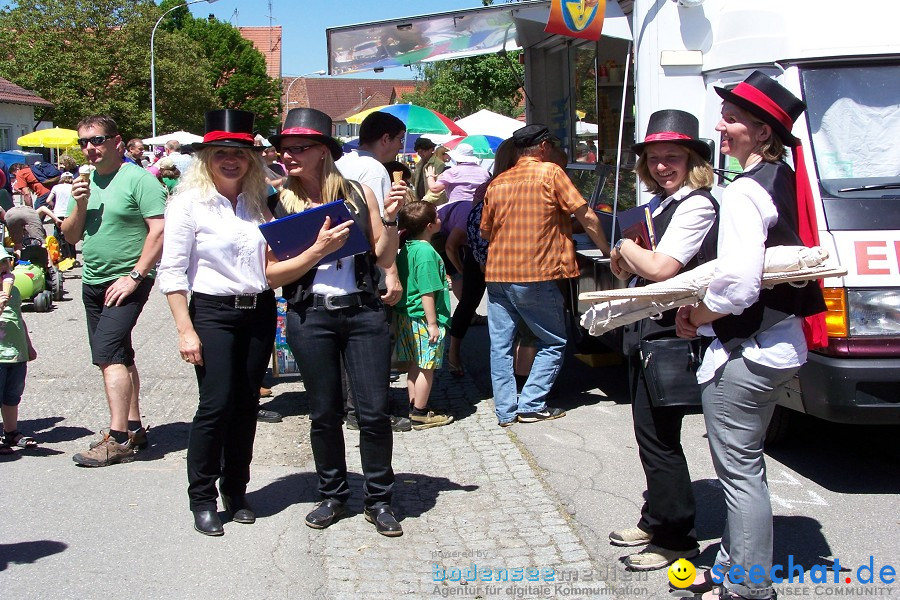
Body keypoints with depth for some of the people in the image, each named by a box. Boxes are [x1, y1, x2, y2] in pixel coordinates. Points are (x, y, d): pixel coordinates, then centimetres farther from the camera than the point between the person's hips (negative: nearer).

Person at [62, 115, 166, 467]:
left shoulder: (138, 179, -11)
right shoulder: (85, 182, 10)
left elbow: (160, 230, -17)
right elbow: (70, 236, 12)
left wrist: (135, 276, -20)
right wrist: (80, 206, -7)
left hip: (127, 283, -8)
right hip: (93, 282, 8)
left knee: (108, 353, -16)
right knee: (120, 357, 13)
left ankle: (118, 440, -13)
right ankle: (134, 428, 23)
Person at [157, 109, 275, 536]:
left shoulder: (258, 202, 10)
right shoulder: (189, 202, -5)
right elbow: (172, 272, -7)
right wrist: (186, 330, -12)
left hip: (260, 311, 5)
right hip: (213, 312, -5)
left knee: (246, 405, 8)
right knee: (216, 405, -7)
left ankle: (236, 492, 22)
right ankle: (202, 499, 8)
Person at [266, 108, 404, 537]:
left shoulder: (358, 194, 3)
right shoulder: (279, 206, 1)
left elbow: (385, 259, 5)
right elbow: (272, 275, -6)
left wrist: (389, 218, -9)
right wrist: (319, 249, -16)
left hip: (363, 312, 0)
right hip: (310, 318, 0)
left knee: (374, 411, 1)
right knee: (325, 413, 10)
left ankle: (379, 500, 17)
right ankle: (333, 495, 28)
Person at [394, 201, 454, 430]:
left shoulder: (406, 248, 7)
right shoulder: (426, 252, -20)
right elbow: (427, 292, -21)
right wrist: (432, 323, -17)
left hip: (407, 317, 9)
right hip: (423, 319, -9)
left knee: (415, 366, 16)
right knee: (426, 368, 1)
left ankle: (415, 409, 24)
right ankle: (420, 415, 8)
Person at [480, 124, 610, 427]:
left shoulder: (497, 183, 11)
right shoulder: (551, 173, -2)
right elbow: (586, 217, -3)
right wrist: (607, 251, 10)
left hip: (497, 274, 5)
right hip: (535, 275, -5)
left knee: (500, 345, 10)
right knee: (554, 342, 9)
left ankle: (506, 410, 11)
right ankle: (531, 405, 5)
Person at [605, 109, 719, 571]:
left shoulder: (696, 205, -15)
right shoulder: (661, 204, 15)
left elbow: (661, 268, -25)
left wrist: (626, 248, -7)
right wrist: (627, 259, 1)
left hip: (673, 335, -10)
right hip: (650, 331, 10)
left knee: (658, 438, -3)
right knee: (651, 433, 17)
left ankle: (675, 538, 9)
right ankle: (656, 521, 31)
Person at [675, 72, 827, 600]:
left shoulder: (745, 192, -19)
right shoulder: (786, 180, 10)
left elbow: (738, 285, -28)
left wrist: (696, 316, -9)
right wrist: (708, 307, 8)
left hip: (746, 350, -10)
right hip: (782, 343, 10)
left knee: (740, 469, 0)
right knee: (745, 464, 20)